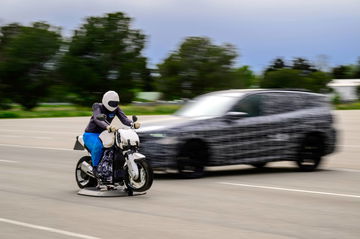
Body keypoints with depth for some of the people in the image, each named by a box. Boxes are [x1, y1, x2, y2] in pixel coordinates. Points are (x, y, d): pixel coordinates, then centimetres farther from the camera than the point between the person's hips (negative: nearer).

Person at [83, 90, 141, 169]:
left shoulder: (116, 109, -2)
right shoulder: (98, 107, -18)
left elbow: (124, 118, -18)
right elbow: (97, 119, -38)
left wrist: (132, 124, -42)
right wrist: (107, 126, -60)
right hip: (91, 134, -6)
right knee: (98, 146, -37)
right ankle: (95, 167, -20)